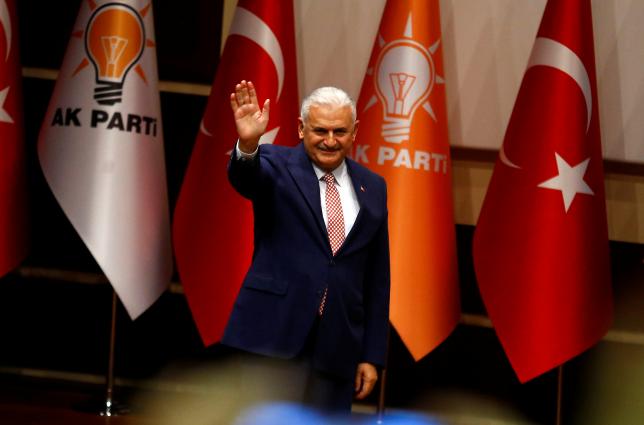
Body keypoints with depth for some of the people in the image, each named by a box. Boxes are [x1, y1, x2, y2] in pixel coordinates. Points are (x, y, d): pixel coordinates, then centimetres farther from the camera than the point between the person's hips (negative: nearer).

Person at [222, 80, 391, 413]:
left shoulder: (372, 188, 11)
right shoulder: (277, 166, 0)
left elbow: (377, 279, 12)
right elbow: (245, 178, -25)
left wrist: (372, 355, 9)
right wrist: (247, 143, -47)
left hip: (335, 345, 3)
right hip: (271, 335, -3)